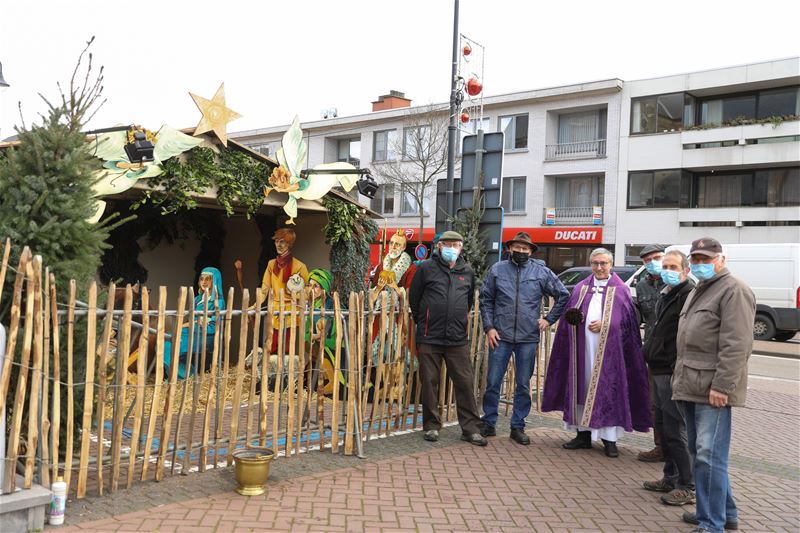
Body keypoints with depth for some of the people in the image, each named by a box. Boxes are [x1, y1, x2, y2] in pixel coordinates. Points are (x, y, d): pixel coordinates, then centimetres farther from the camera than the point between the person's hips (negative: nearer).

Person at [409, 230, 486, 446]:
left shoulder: (467, 271, 10)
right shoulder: (426, 268, 0)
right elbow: (414, 298, 8)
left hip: (458, 339, 2)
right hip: (429, 338, -2)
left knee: (465, 382, 1)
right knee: (429, 382, 5)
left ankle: (471, 428, 10)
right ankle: (432, 426, 19)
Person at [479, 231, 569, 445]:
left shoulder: (541, 272, 3)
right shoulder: (497, 269, 4)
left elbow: (563, 296, 10)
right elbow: (486, 300, 7)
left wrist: (549, 319, 4)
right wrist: (489, 327, -1)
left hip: (528, 338, 0)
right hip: (500, 336, 0)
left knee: (523, 385, 8)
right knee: (493, 382, 3)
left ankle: (518, 427, 19)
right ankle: (489, 423, 17)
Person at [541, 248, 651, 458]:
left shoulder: (620, 290, 5)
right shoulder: (581, 288, 15)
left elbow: (628, 322, 0)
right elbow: (569, 316, 14)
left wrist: (605, 325, -12)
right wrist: (574, 319, -8)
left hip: (608, 350, -3)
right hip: (583, 348, 3)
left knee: (607, 391, -2)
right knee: (582, 389, 6)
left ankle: (609, 438, 6)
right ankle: (583, 434, 16)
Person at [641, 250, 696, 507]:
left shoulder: (689, 294, -15)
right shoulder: (666, 295, 18)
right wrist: (650, 357, 21)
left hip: (674, 373, -10)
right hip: (659, 371, 10)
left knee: (675, 431, -5)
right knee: (662, 427, 17)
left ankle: (688, 487, 4)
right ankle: (671, 478, 28)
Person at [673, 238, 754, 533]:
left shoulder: (734, 290, -9)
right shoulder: (698, 292, 22)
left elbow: (736, 345, -17)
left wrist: (721, 385, -21)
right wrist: (680, 377, 22)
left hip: (712, 389, -10)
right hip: (691, 386, 10)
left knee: (709, 456, -9)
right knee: (699, 453, 16)